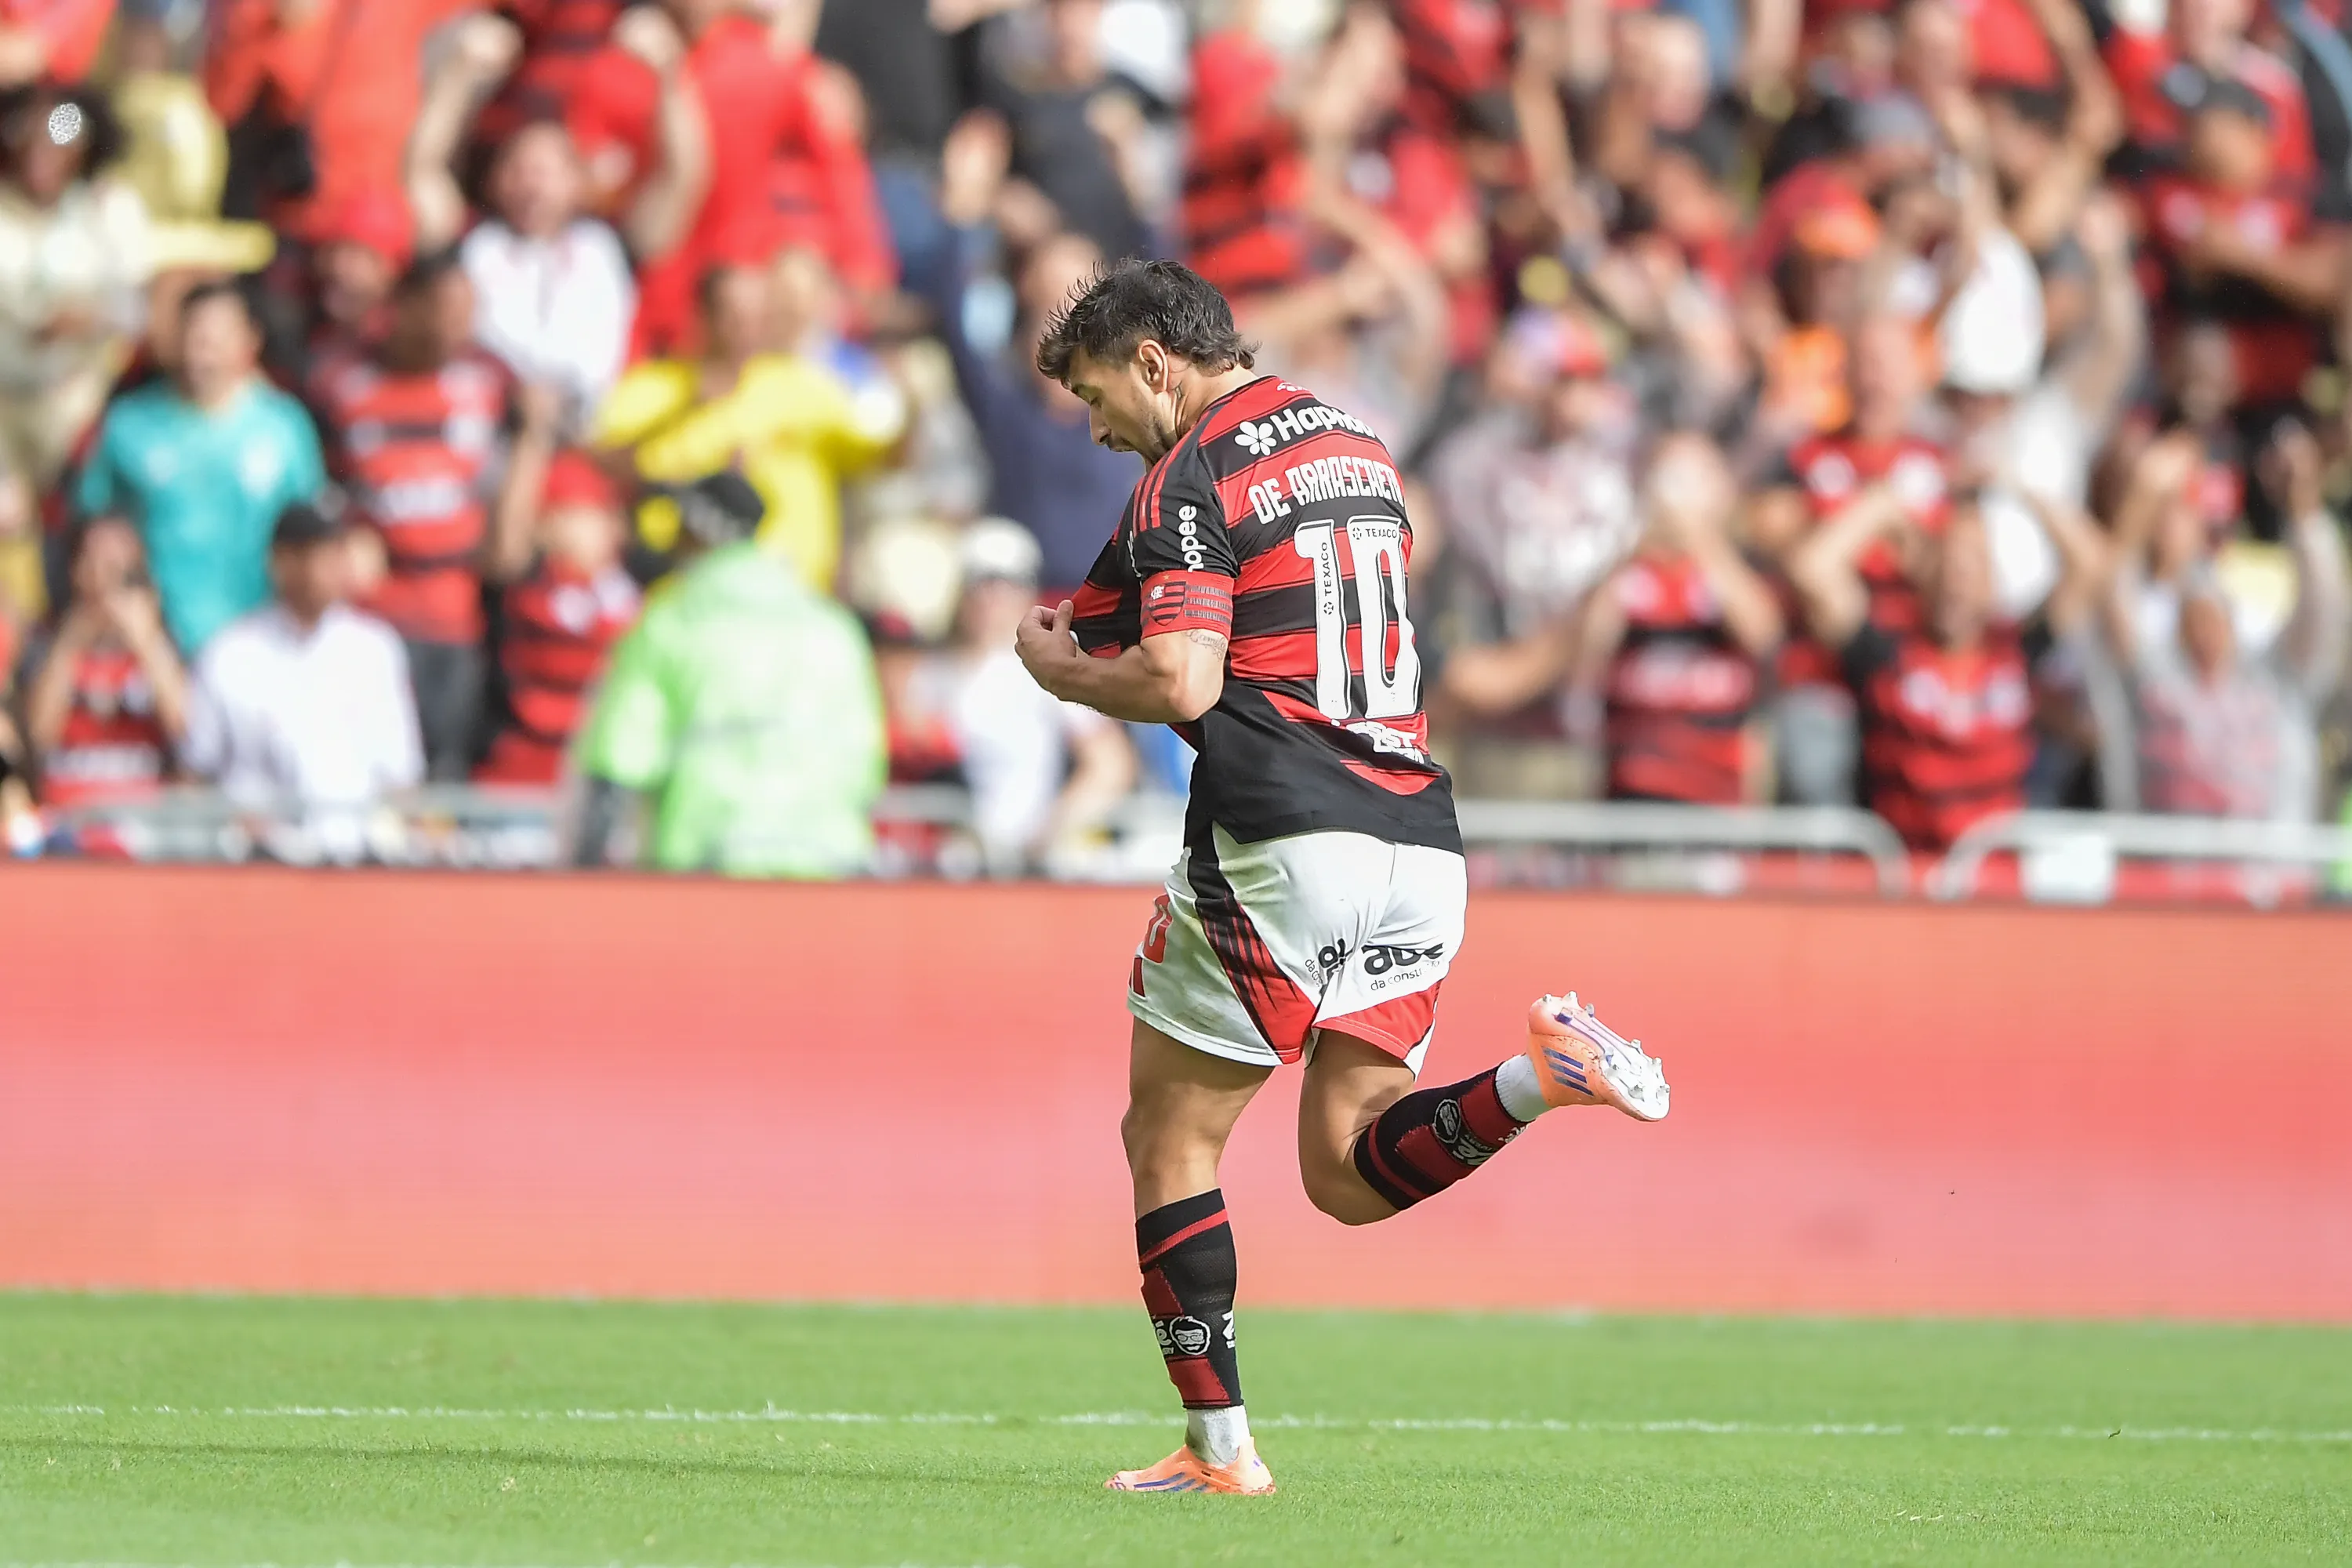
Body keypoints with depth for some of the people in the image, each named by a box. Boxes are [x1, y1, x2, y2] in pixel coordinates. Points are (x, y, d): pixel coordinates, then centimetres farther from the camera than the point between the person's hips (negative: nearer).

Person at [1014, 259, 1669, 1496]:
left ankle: (1218, 1448, 4)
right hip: (1418, 835, 7)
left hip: (1279, 839, -7)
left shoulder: (1190, 480, -6)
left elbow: (1180, 683, -19)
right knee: (1347, 1175, 8)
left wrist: (1063, 673, 2)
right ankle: (1542, 1075, -15)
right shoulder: (1355, 443, 20)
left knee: (1167, 1141, 7)